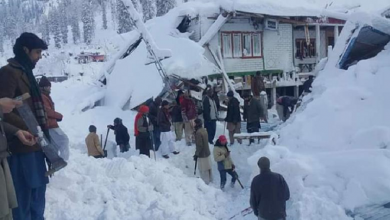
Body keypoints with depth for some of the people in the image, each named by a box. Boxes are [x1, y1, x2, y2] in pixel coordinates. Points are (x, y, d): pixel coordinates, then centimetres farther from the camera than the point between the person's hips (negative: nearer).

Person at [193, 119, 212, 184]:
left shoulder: (198, 132, -26)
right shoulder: (204, 130, 2)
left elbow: (199, 145, -25)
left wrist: (196, 154, -17)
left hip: (202, 154, -9)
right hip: (207, 152, 9)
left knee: (203, 170, 5)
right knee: (208, 168, 22)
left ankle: (205, 182, 15)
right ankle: (209, 179, 37)